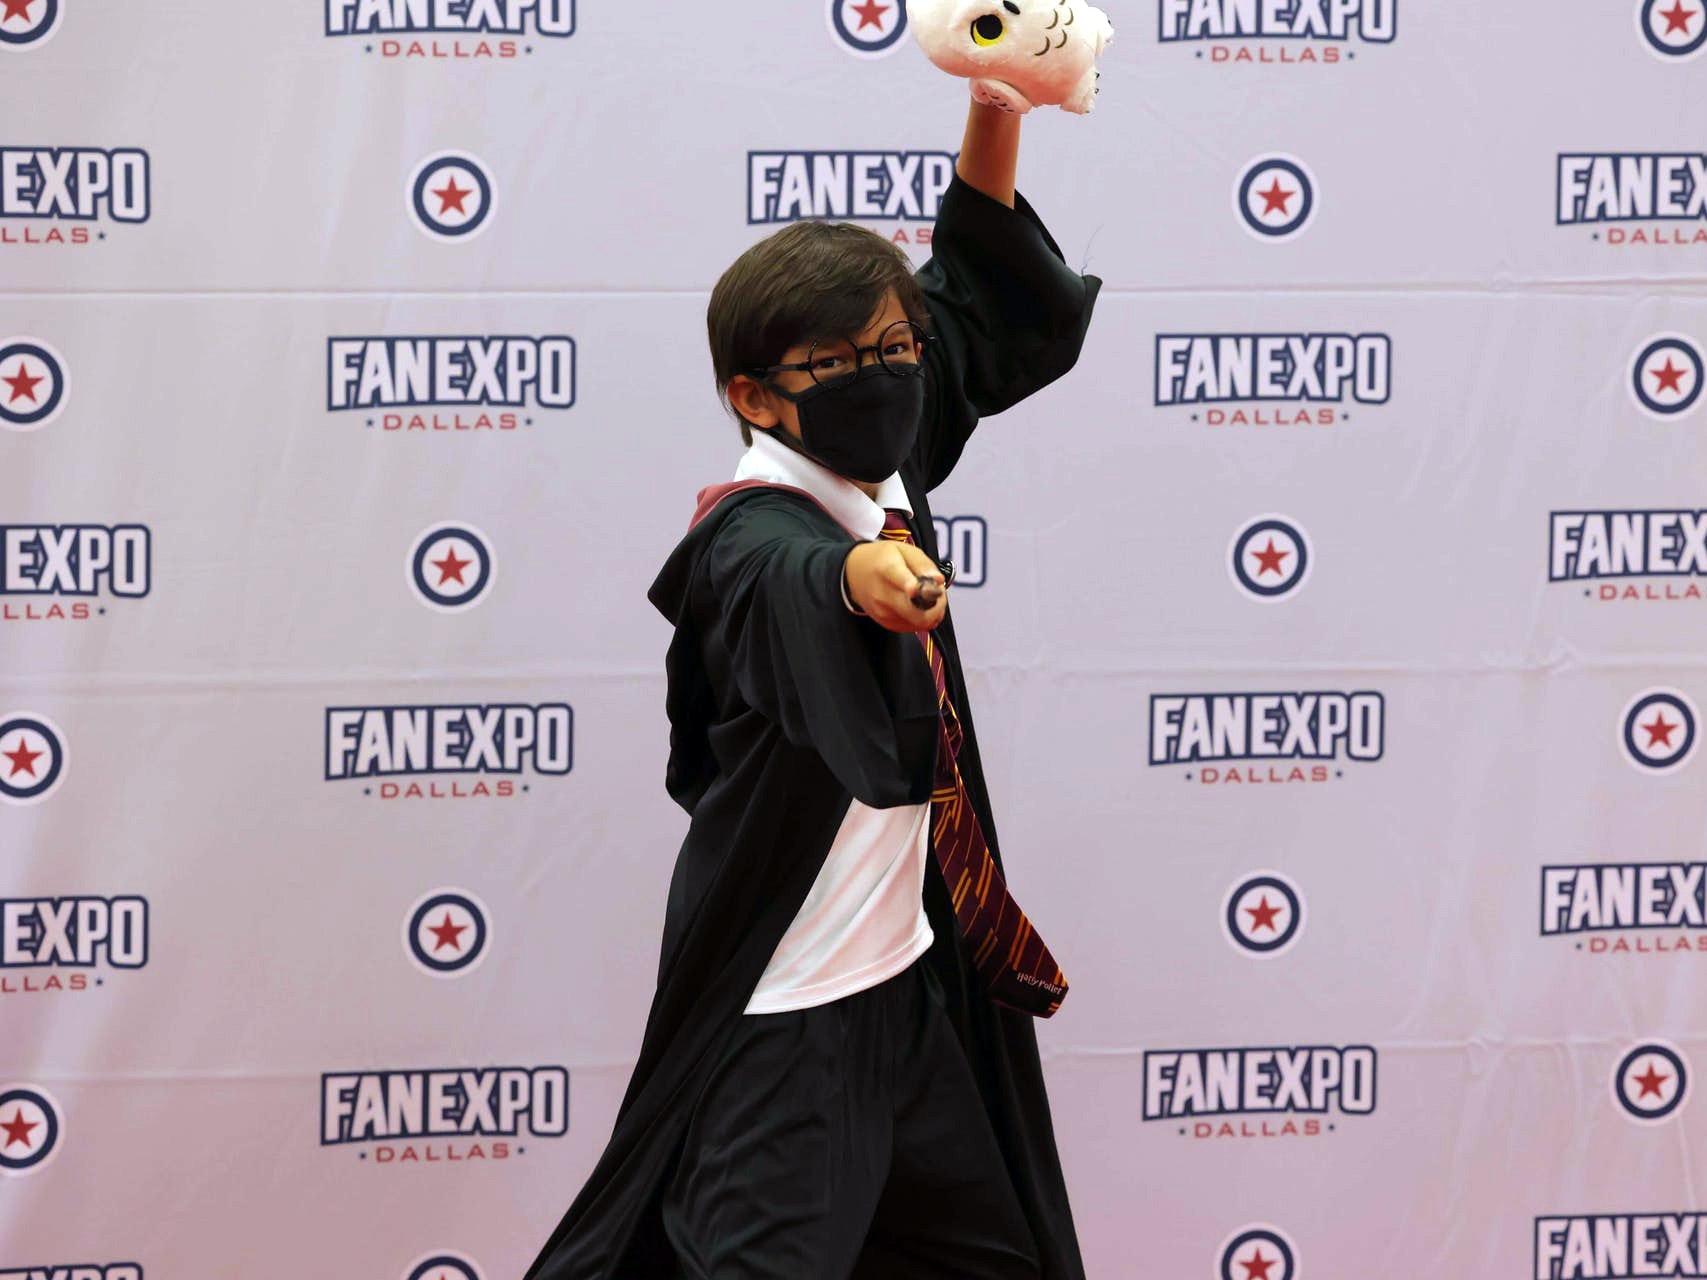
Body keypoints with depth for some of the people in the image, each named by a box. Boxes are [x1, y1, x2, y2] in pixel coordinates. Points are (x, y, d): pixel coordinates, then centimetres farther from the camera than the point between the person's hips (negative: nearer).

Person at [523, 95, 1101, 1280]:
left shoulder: (884, 477, 4)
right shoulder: (753, 541, -21)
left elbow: (975, 300, 17)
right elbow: (792, 590, -46)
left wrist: (996, 113, 4)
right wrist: (863, 578, -70)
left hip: (910, 978, 9)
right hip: (784, 1016, -9)